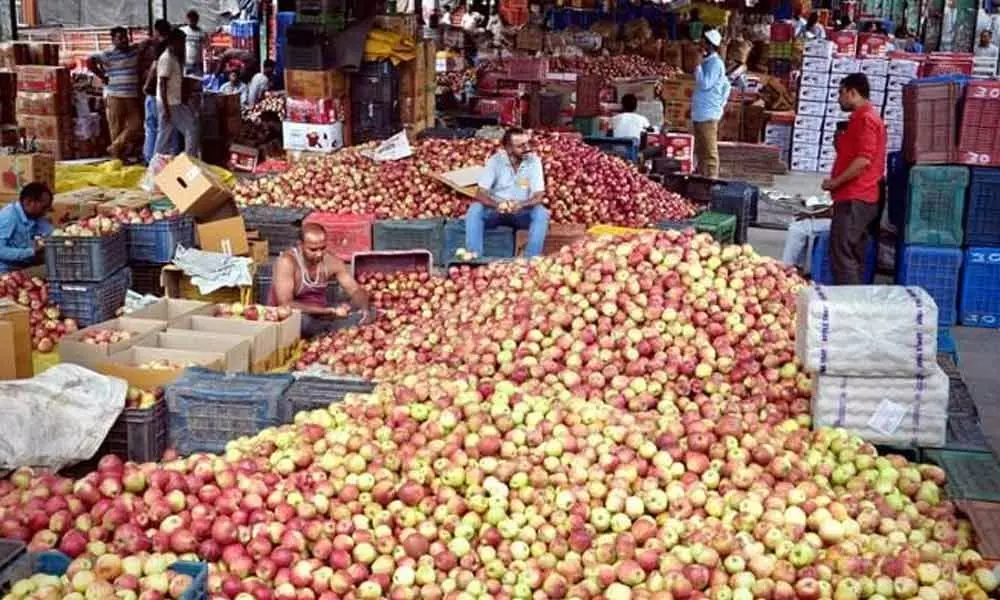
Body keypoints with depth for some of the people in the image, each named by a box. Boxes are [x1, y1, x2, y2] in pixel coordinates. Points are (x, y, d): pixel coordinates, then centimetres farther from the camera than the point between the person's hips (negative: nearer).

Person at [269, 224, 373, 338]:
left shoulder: (332, 262, -8)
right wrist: (330, 311, -32)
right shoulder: (287, 262, -23)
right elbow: (285, 304, -29)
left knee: (368, 315, -11)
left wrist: (364, 308, -28)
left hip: (319, 317, 5)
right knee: (304, 321, -39)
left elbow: (356, 290, -3)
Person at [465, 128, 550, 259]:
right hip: (496, 210, 0)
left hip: (522, 212, 0)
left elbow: (539, 196, -15)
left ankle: (531, 259, -27)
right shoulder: (495, 160, -11)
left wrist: (520, 205, -36)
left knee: (541, 213, -29)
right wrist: (498, 205, -38)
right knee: (475, 209, -28)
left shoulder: (534, 161, -10)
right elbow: (481, 194, -17)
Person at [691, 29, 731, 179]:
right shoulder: (708, 62, 17)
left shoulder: (715, 63, -12)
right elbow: (726, 85, 24)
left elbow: (705, 84, -21)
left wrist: (697, 67, -15)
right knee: (700, 149, 15)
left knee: (709, 151, -7)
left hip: (708, 114, -10)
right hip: (700, 113, 10)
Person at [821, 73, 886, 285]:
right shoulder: (862, 118, 21)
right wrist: (841, 141, 13)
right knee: (854, 257, 11)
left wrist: (835, 182, -15)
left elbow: (863, 159, -21)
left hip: (855, 200, -11)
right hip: (857, 198, 11)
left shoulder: (865, 118, -11)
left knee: (841, 255, -13)